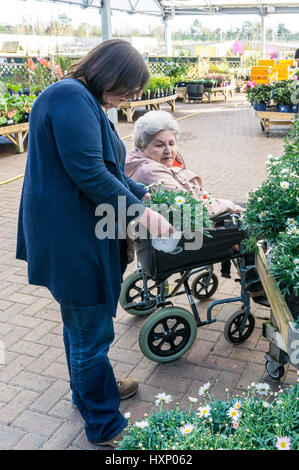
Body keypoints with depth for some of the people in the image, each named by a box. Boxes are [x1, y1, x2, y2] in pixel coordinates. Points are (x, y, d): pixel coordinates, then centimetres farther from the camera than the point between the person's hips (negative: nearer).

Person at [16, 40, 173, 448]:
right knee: (91, 334, 3)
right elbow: (89, 174, -25)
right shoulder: (70, 97, -19)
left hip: (78, 234, 11)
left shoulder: (85, 101, 15)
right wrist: (140, 213, -17)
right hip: (71, 240, -11)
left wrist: (143, 194, 14)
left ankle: (90, 390, 45)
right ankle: (105, 426, 22)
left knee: (82, 324, 24)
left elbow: (106, 167, 21)